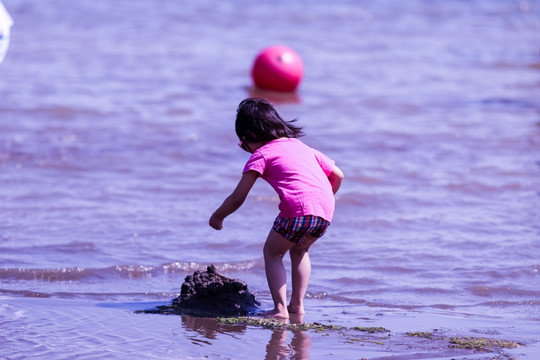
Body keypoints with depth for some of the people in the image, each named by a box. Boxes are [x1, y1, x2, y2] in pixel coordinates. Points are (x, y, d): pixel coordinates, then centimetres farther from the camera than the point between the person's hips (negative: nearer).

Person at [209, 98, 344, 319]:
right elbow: (337, 175, 27)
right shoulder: (303, 147, 28)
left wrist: (217, 217, 21)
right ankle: (297, 304, 25)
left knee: (272, 252, 14)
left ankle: (280, 308, 1)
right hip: (325, 213, 6)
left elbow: (237, 199, 5)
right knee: (299, 250, 30)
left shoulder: (261, 154, 9)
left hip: (298, 211, -6)